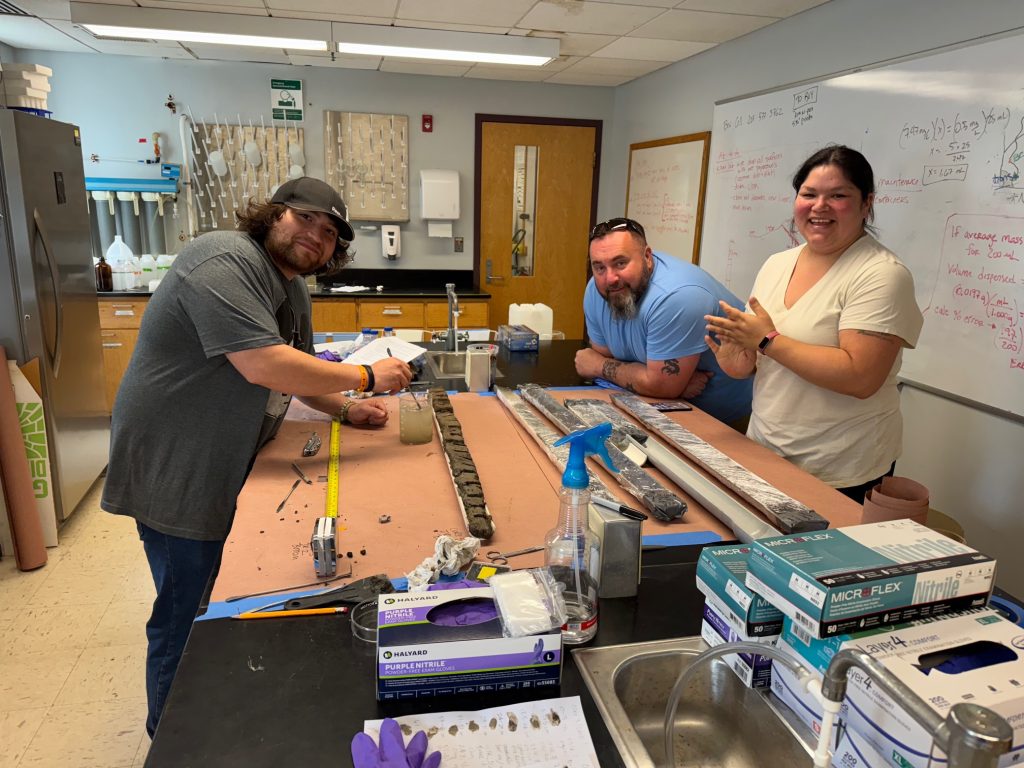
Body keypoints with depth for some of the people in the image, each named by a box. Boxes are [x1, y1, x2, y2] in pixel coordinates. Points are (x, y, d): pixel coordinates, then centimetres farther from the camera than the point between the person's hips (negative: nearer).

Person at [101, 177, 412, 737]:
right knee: (187, 619, 6)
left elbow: (296, 370, 18)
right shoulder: (225, 261, -23)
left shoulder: (291, 288, 9)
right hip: (177, 473, -9)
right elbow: (263, 366, -34)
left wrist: (345, 410, 2)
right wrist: (365, 377, -25)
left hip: (229, 469, 10)